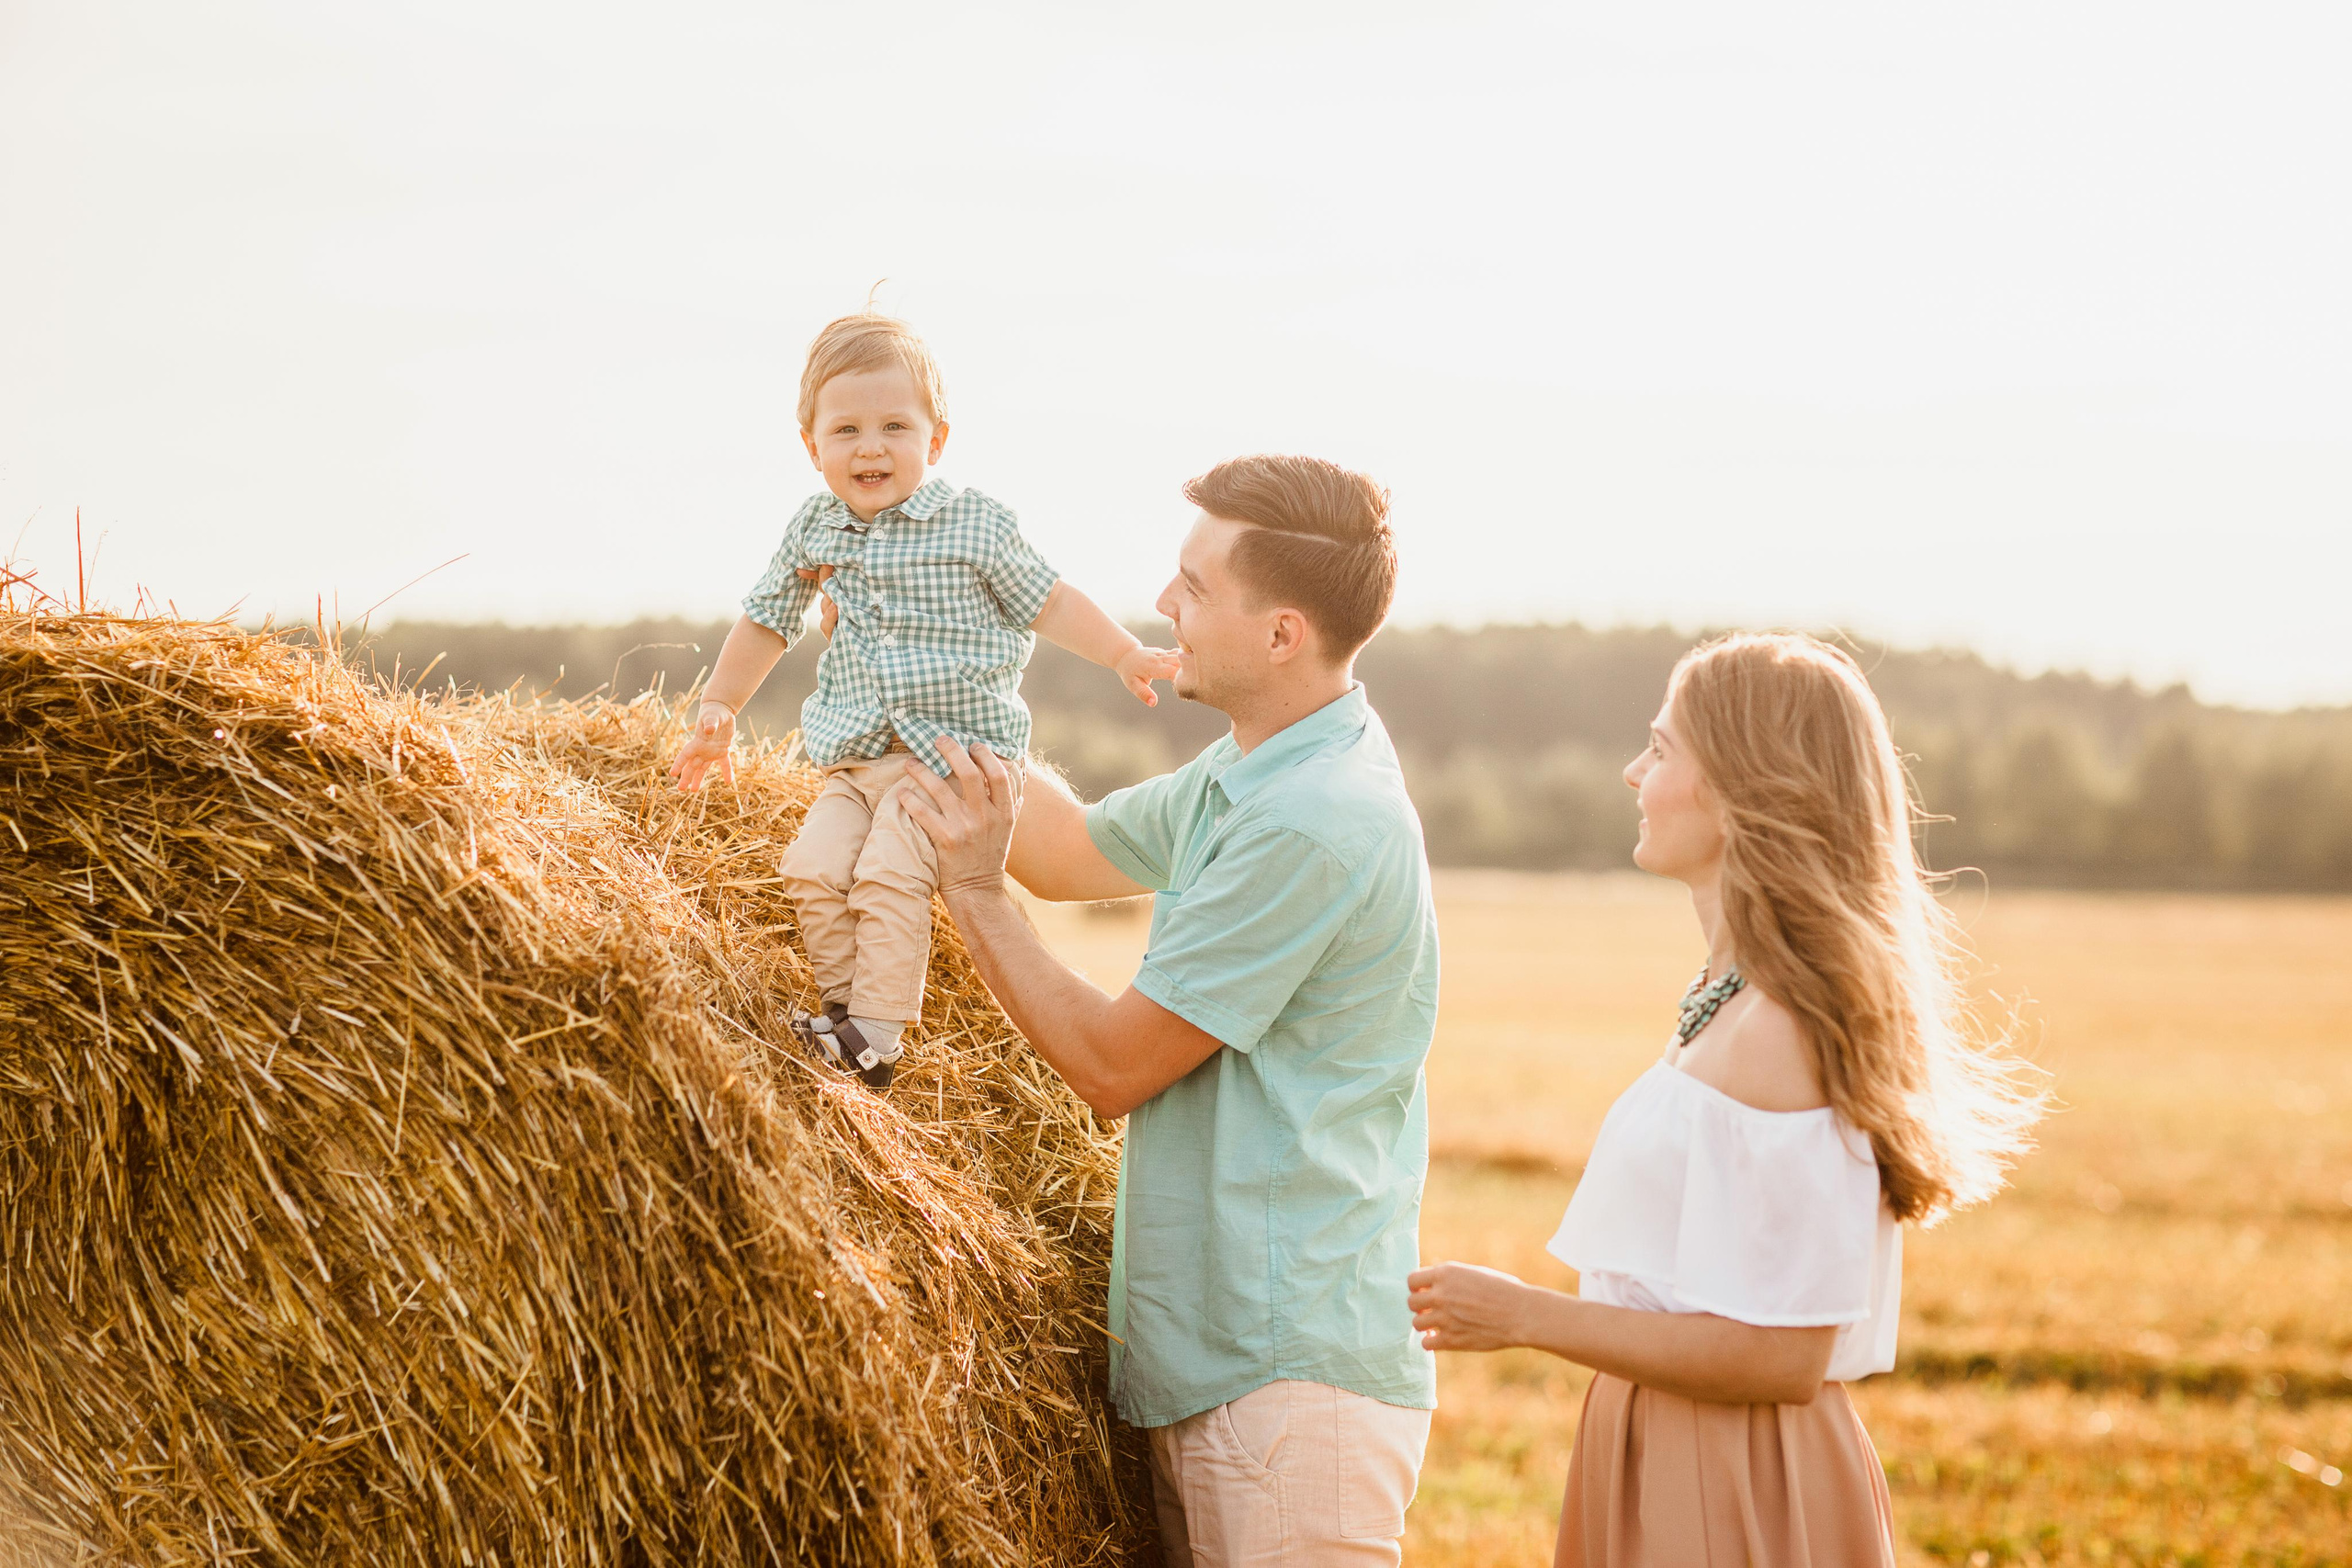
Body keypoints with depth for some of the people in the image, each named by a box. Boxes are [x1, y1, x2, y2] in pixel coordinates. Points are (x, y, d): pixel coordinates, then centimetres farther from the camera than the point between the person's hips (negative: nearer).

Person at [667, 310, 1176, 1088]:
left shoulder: (974, 522, -6)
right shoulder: (812, 530, 6)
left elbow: (1044, 602, 4)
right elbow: (766, 622, 20)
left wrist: (1124, 654, -4)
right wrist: (717, 713, 21)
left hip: (955, 747, -5)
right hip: (856, 757, 5)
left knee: (887, 875, -22)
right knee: (813, 866, -12)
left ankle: (876, 1040, -19)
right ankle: (843, 1005, 2)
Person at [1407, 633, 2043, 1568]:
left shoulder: (1775, 1038, -21)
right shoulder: (1735, 1002, 9)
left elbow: (1779, 1357, -23)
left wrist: (1527, 1317, -18)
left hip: (1728, 1493, -9)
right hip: (1675, 1462, 9)